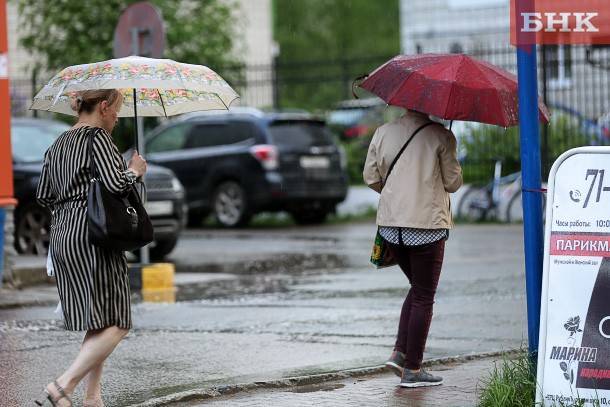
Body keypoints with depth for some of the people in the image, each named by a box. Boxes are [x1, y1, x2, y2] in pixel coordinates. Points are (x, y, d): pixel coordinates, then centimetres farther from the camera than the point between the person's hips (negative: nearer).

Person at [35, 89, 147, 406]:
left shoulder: (57, 145, 17)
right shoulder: (97, 137, -8)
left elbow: (43, 196, 19)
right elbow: (115, 184, -18)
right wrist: (134, 170, 0)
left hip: (61, 237, 9)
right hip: (92, 237, -9)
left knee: (96, 324, 14)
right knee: (114, 324, -8)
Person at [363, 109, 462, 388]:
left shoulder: (383, 132, 5)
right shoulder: (441, 136, -8)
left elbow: (370, 177, 7)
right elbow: (453, 182, -4)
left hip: (390, 223, 5)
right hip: (427, 223, -5)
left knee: (418, 288, 22)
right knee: (423, 297, 5)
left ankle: (399, 353, 11)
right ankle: (412, 370, 6)